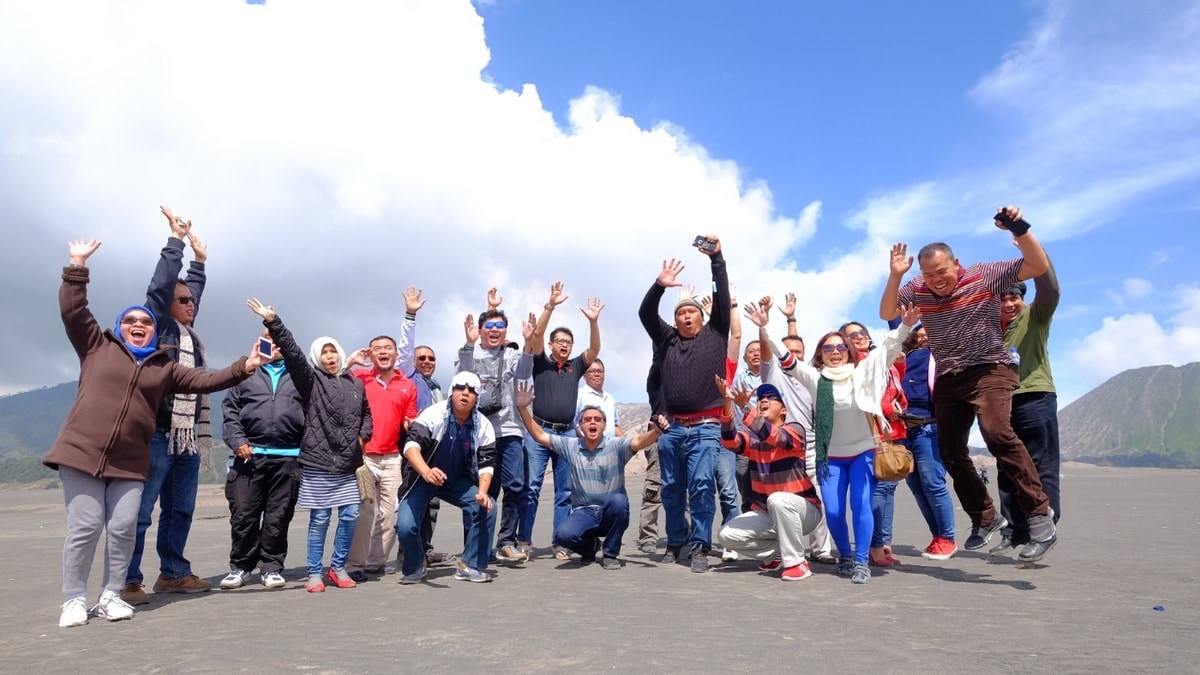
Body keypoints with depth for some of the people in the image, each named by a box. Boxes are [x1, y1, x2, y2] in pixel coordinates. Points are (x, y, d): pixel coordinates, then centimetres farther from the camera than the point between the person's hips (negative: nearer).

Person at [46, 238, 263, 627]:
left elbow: (204, 380, 10)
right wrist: (78, 266, 1)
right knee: (84, 527, -2)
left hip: (129, 463, 2)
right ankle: (74, 600, 12)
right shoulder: (97, 346, 9)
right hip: (82, 453, -2)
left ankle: (111, 596, 15)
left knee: (123, 528, 0)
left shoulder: (165, 367, 14)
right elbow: (72, 310, 3)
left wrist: (242, 368, -2)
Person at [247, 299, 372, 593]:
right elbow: (292, 353, -11)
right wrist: (273, 323, -20)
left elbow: (366, 412, 26)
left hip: (347, 464, 4)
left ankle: (338, 568, 20)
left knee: (350, 516, 4)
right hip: (318, 462, -4)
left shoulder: (356, 384, 13)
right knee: (319, 519, 1)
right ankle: (315, 574, 13)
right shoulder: (311, 381, 2)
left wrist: (363, 436, 9)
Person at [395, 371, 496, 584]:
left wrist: (482, 492, -28)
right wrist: (426, 471, -54)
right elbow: (411, 445, -34)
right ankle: (415, 566, 15)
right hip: (421, 479, -3)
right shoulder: (433, 414, -22)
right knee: (406, 525, -19)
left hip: (457, 481, 3)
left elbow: (486, 463, -9)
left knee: (486, 507, -19)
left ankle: (469, 566, -3)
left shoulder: (483, 426, -11)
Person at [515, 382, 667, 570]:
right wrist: (523, 408, -8)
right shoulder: (570, 446, 3)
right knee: (563, 534, -29)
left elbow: (639, 441, -24)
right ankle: (590, 545, 10)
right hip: (583, 512, 1)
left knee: (617, 500, -35)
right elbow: (540, 435, 2)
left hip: (611, 513, -1)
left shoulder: (616, 445, -6)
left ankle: (610, 553, -9)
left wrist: (655, 431, -46)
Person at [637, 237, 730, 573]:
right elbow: (645, 313, 5)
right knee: (672, 488, 7)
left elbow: (723, 298, 2)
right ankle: (675, 542, 19)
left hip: (706, 427, -3)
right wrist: (659, 286, -12)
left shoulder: (715, 335, 10)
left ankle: (700, 547, -3)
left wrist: (717, 258, -4)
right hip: (672, 428, 3)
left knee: (701, 485, -10)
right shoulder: (667, 340, 16)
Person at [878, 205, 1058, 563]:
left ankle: (1040, 516, -23)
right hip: (948, 379, 6)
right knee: (951, 452, 7)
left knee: (996, 431, -31)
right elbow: (886, 314, -1)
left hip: (989, 370, -5)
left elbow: (1040, 266, -10)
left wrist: (1019, 229, -23)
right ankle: (985, 517, 25)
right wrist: (895, 276, -13)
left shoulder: (985, 275, -6)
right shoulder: (917, 290, 3)